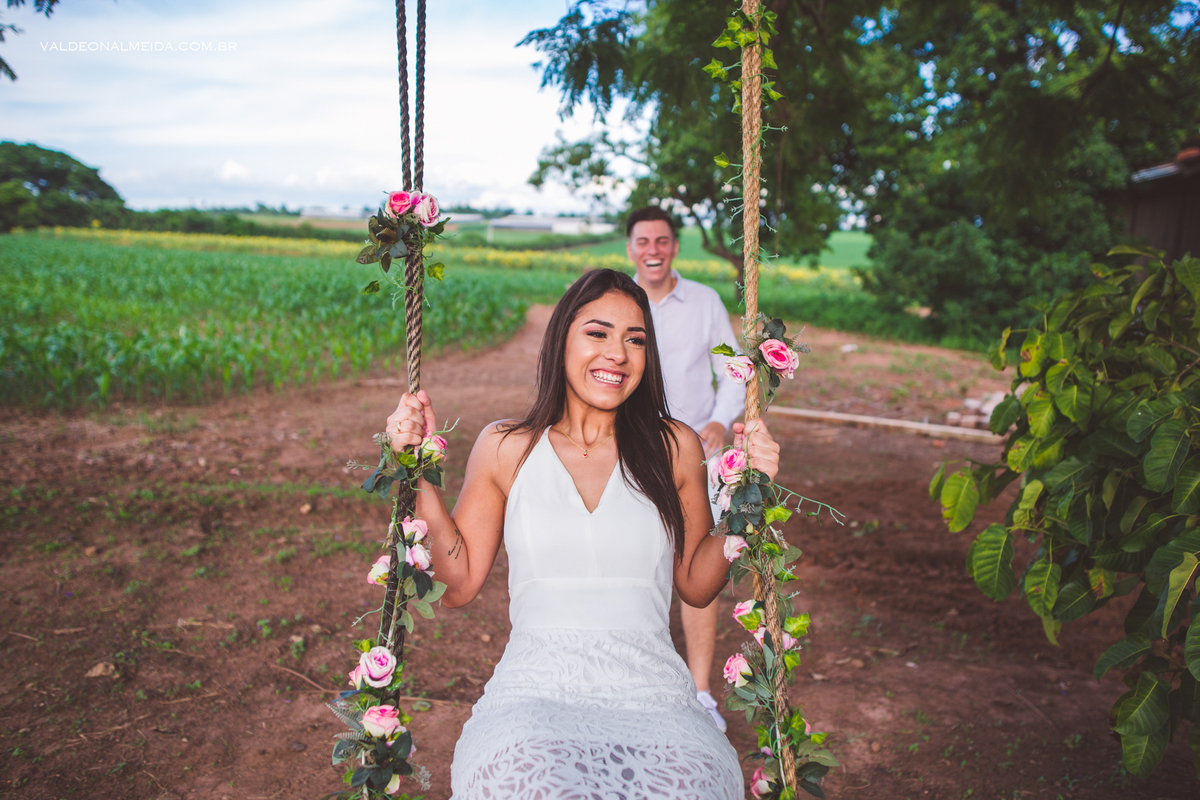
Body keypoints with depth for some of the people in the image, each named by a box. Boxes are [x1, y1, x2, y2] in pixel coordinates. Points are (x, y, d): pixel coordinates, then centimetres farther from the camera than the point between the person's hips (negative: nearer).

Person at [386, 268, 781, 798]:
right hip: (535, 687, -1)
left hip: (649, 686, 2)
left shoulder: (674, 448, 7)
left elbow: (696, 586, 13)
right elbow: (458, 584, 8)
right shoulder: (506, 447, 6)